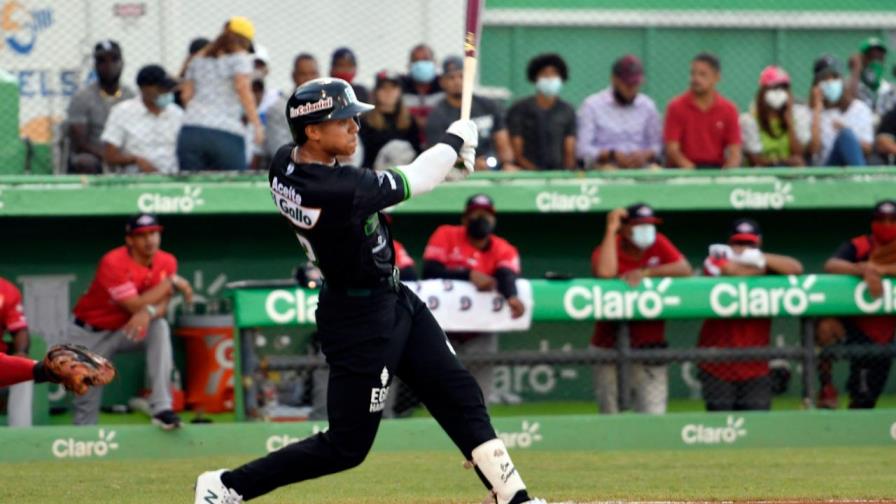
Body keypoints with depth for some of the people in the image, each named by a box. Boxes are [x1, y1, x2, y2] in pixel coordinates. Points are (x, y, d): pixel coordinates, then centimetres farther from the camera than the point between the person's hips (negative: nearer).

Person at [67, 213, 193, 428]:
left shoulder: (166, 262, -10)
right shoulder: (113, 263, -27)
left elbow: (161, 306, -18)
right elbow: (135, 305, -31)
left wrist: (149, 312, -42)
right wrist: (172, 282, -26)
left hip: (127, 330, 3)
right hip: (90, 335, -3)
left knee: (160, 327, -26)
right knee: (87, 395, -2)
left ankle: (161, 408, -32)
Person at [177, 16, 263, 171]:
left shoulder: (199, 58, 21)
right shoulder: (239, 57, 4)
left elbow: (186, 95, 16)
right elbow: (243, 88, -10)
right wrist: (256, 123, -12)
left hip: (191, 131, 5)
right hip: (226, 134, -5)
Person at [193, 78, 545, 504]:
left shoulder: (284, 164, -6)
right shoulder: (338, 191, -31)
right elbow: (415, 182, -19)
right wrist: (456, 138, -1)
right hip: (360, 320, -10)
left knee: (460, 396, 12)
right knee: (346, 446, -1)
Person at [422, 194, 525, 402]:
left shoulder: (504, 250, 2)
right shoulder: (446, 236, -1)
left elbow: (506, 275, -20)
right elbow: (430, 271, -16)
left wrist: (511, 296, -44)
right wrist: (469, 275, -28)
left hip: (479, 337, 1)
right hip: (444, 331, -1)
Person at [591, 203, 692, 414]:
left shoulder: (658, 244, 3)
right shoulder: (607, 248, -5)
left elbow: (684, 269, -11)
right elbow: (604, 273, -28)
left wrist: (646, 272, -20)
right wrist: (611, 230, -20)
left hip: (649, 345, 1)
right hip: (610, 347, -1)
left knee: (654, 417, -6)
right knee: (611, 419, 3)